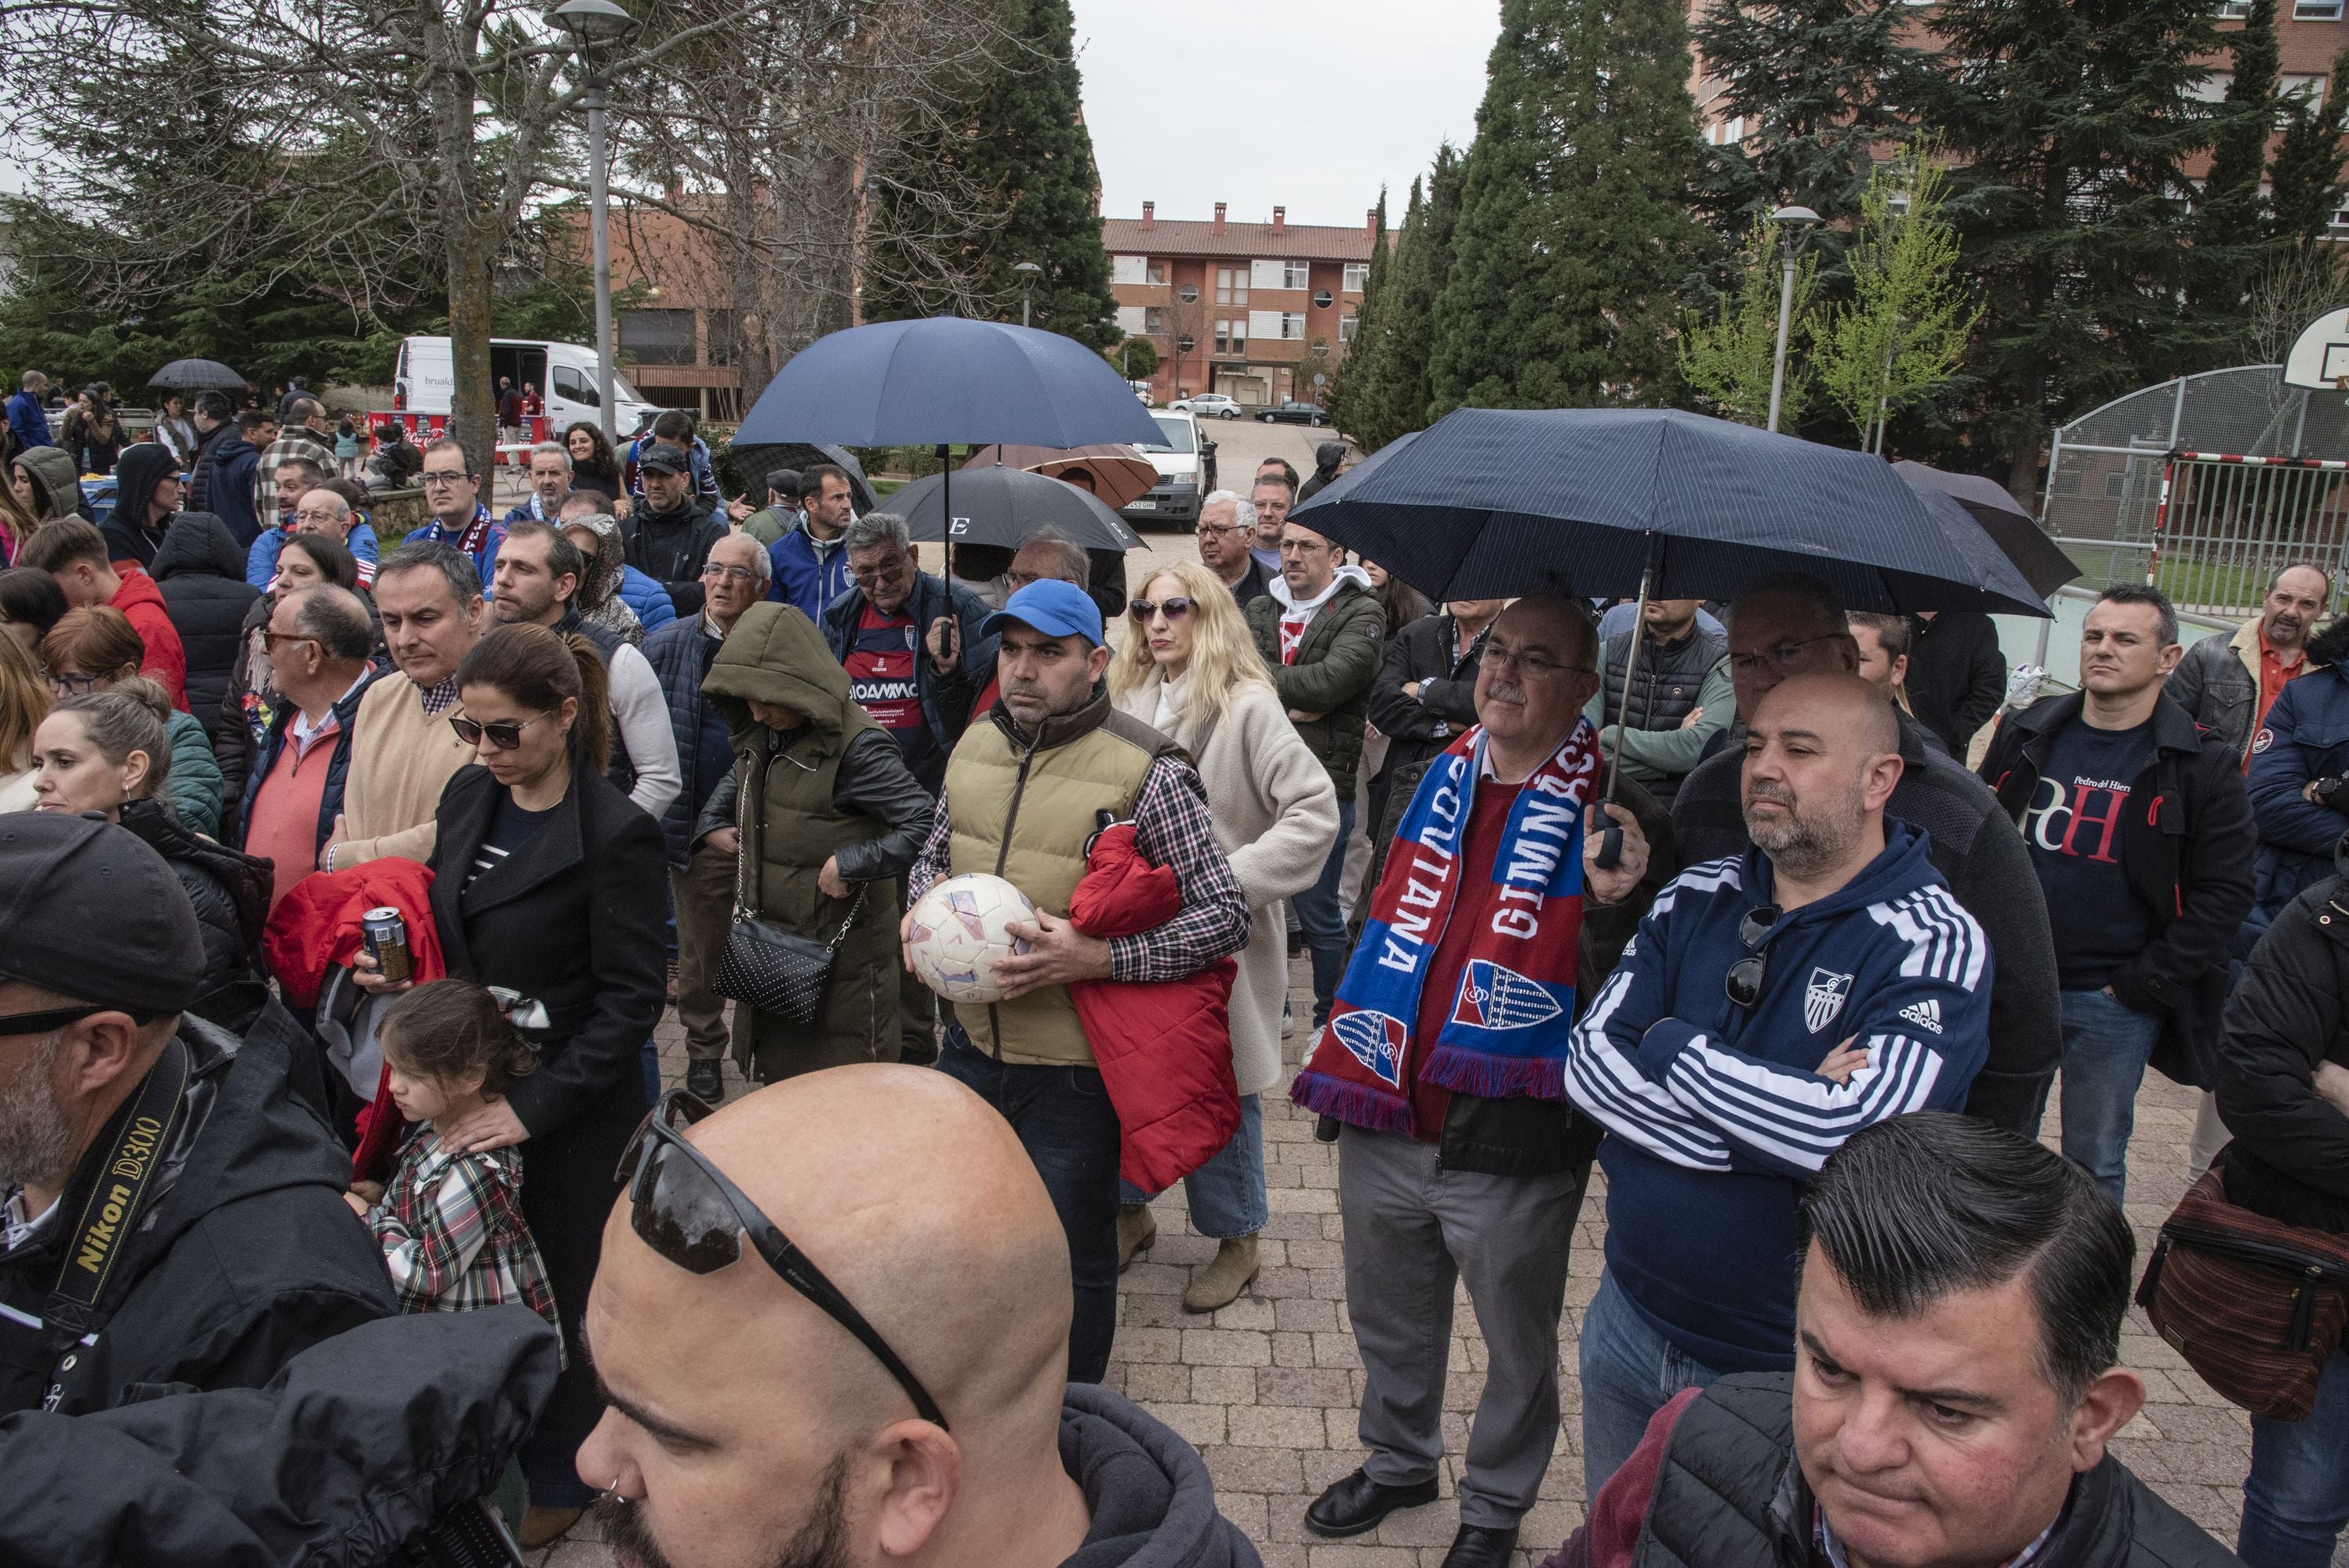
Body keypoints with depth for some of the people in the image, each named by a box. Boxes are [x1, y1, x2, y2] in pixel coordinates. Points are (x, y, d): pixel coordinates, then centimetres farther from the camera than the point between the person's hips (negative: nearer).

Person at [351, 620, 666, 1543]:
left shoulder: (614, 834, -18)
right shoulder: (467, 795, 3)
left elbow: (630, 1000, -17)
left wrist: (533, 1106, -19)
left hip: (569, 1113, -5)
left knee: (556, 1290, 8)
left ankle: (559, 1477, 32)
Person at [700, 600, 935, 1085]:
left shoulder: (856, 746, -23)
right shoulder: (761, 734, 4)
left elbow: (927, 826, -29)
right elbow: (738, 777, 28)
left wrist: (850, 865, -27)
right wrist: (712, 823, 11)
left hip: (842, 955, -8)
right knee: (778, 1082, 22)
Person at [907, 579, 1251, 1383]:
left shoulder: (1144, 772, -17)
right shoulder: (975, 745, 3)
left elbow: (1226, 915, -16)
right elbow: (935, 852, 20)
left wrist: (1099, 958, -26)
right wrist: (924, 902, -3)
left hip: (1076, 1069, -6)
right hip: (973, 1042, 6)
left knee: (1071, 1264, 12)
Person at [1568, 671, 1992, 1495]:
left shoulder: (1934, 946, -17)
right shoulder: (1697, 898, -1)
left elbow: (1855, 1136, -31)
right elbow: (1590, 1060, -11)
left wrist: (1672, 1046, -19)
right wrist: (1780, 1119, -22)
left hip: (1792, 1368, -5)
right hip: (1629, 1323, 5)